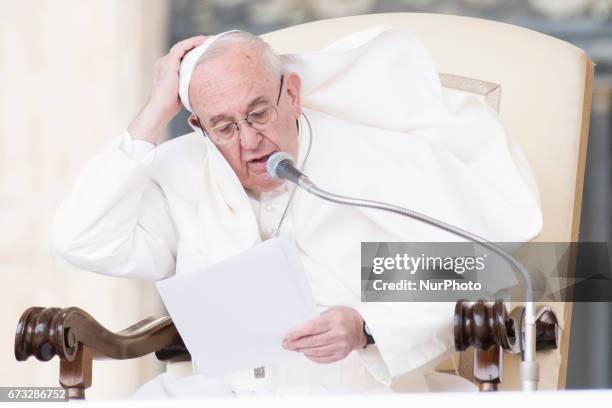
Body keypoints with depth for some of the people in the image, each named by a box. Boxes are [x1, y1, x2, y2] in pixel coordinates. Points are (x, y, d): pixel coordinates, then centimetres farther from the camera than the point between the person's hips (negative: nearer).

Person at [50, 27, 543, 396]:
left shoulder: (382, 157, 1)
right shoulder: (185, 173, 8)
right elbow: (81, 242, -3)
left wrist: (367, 329, -23)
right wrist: (156, 112, -2)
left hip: (359, 393, -3)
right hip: (220, 392, 3)